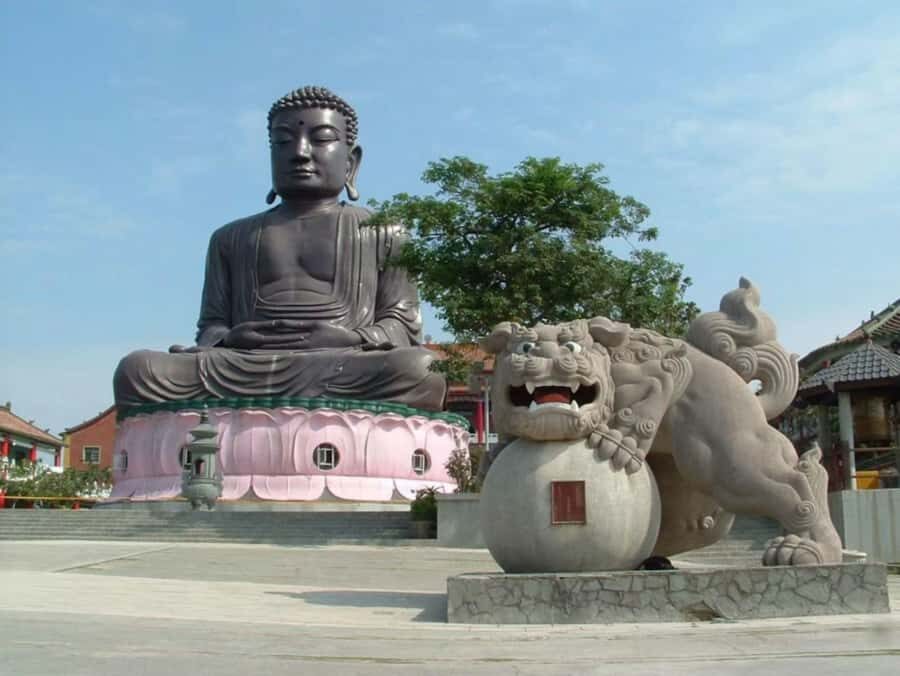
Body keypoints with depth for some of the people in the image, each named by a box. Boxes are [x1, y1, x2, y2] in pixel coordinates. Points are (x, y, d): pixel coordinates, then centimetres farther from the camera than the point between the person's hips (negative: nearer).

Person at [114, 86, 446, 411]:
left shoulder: (382, 234, 19)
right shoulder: (231, 238, 26)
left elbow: (404, 325, 11)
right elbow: (213, 322, 21)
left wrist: (353, 340, -11)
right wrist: (224, 341, -5)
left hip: (350, 376, -1)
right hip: (242, 372, 2)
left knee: (420, 371, -36)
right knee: (138, 370, -24)